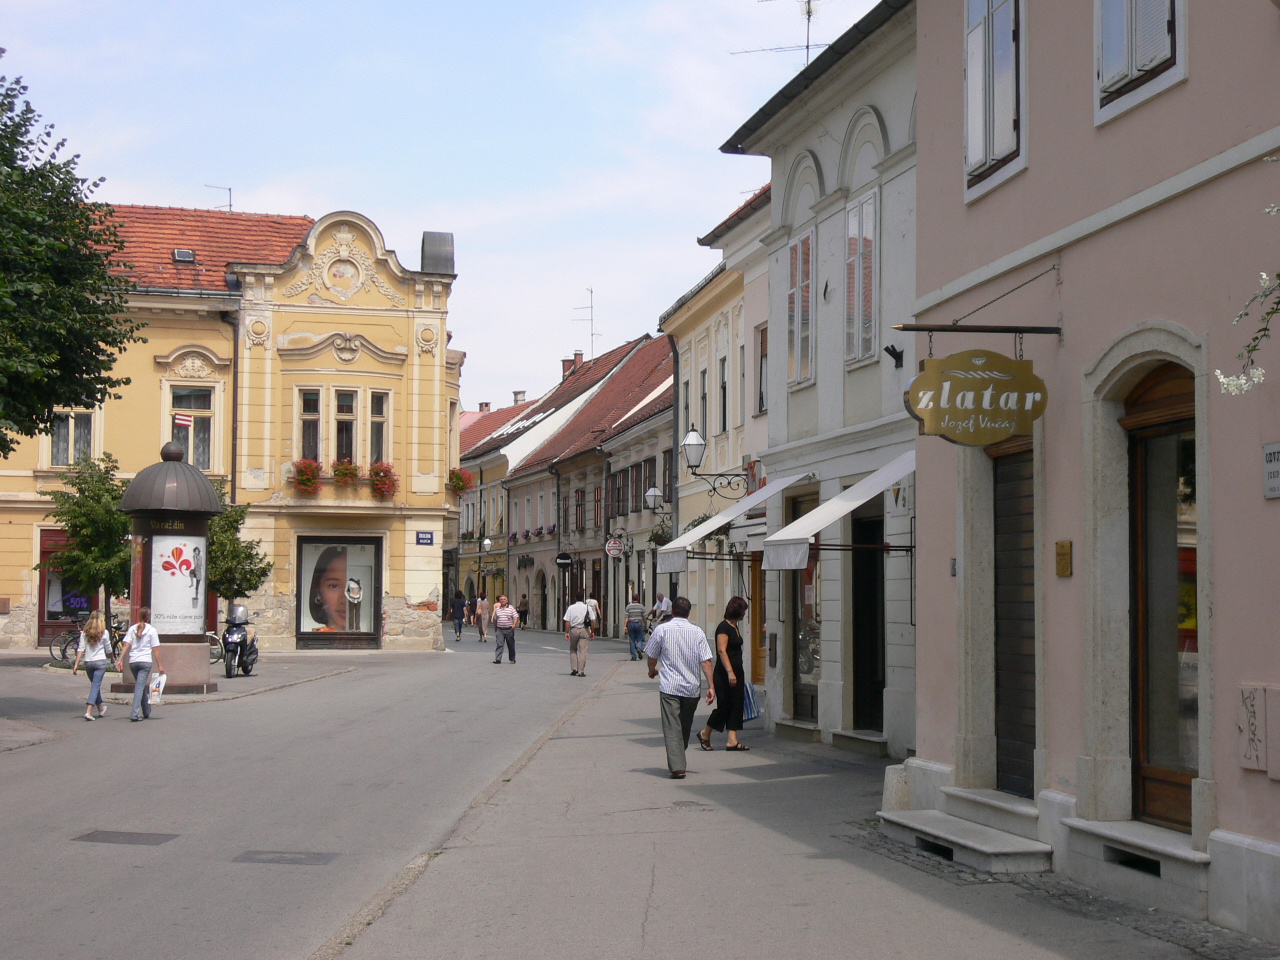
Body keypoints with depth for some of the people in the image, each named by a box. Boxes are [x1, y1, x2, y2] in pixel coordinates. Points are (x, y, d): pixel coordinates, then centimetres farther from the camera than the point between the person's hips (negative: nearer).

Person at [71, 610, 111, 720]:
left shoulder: (84, 633, 2)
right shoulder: (104, 633, -5)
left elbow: (81, 649, -2)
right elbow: (108, 650, 3)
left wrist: (76, 664, -2)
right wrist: (111, 658, 23)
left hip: (88, 662, 4)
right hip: (100, 661, -3)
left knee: (94, 685, 19)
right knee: (95, 686, -5)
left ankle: (101, 708, 34)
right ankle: (88, 711, -17)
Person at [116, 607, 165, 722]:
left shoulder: (132, 629, 7)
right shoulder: (151, 630, -3)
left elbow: (126, 645, -1)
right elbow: (155, 649, -4)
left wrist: (120, 660, -2)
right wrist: (159, 665, 0)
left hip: (133, 661, 4)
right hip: (146, 661, -4)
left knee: (140, 686, 19)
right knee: (140, 687, -5)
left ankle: (146, 712, 31)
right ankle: (135, 714, -14)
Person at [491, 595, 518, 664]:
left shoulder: (511, 608, 1)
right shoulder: (497, 609, 10)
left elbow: (516, 617, -4)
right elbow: (495, 619, 20)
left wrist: (514, 624, -19)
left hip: (509, 629, -1)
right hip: (500, 629, 1)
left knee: (511, 645, 8)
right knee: (499, 644, -10)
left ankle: (512, 659, 22)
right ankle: (497, 659, -14)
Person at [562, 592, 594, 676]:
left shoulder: (571, 608, 0)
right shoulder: (587, 608, 2)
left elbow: (567, 621, -6)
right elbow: (592, 621, -1)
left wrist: (567, 632, -5)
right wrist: (592, 632, 6)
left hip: (574, 630, 0)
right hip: (584, 630, 0)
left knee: (573, 650, 16)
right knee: (582, 651, 0)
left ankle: (574, 669, 8)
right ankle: (581, 671, -4)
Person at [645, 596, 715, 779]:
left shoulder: (662, 629, -4)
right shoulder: (697, 631, 0)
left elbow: (652, 657, 4)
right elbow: (706, 661, -5)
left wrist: (652, 670, 25)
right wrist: (711, 686, -2)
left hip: (669, 686, -3)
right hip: (692, 687, 3)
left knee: (672, 728, -4)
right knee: (686, 727, 18)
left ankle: (677, 767, -15)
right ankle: (678, 761, 32)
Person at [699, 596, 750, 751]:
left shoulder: (734, 627, 14)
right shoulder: (724, 627, -14)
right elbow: (721, 651, -21)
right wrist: (730, 672, -27)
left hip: (737, 672, 9)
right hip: (724, 674, -9)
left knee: (736, 705, 4)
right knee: (724, 705, -2)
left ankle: (732, 740, 4)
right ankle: (705, 734, 15)